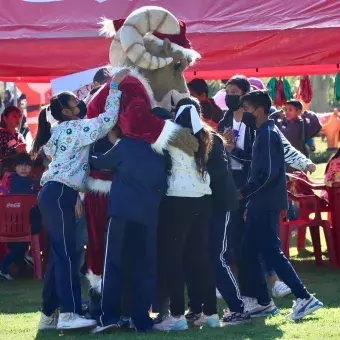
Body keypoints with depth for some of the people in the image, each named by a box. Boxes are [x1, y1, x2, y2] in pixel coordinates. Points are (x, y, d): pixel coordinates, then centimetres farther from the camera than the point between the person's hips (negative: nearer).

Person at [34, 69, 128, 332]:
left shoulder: (61, 131, 22)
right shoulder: (74, 129, -7)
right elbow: (107, 121, -17)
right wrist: (114, 87, -12)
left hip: (56, 194, 10)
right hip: (59, 195, -10)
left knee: (59, 254, 9)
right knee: (67, 254, -13)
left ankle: (49, 315, 10)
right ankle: (69, 314, -19)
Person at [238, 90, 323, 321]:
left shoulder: (268, 133, -14)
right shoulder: (263, 133, 16)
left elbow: (268, 173, -21)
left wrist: (243, 192, -14)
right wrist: (250, 201, 17)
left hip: (267, 204, -10)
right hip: (260, 204, 10)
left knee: (271, 252, -10)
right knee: (249, 253, 10)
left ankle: (305, 298, -10)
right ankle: (265, 303, 15)